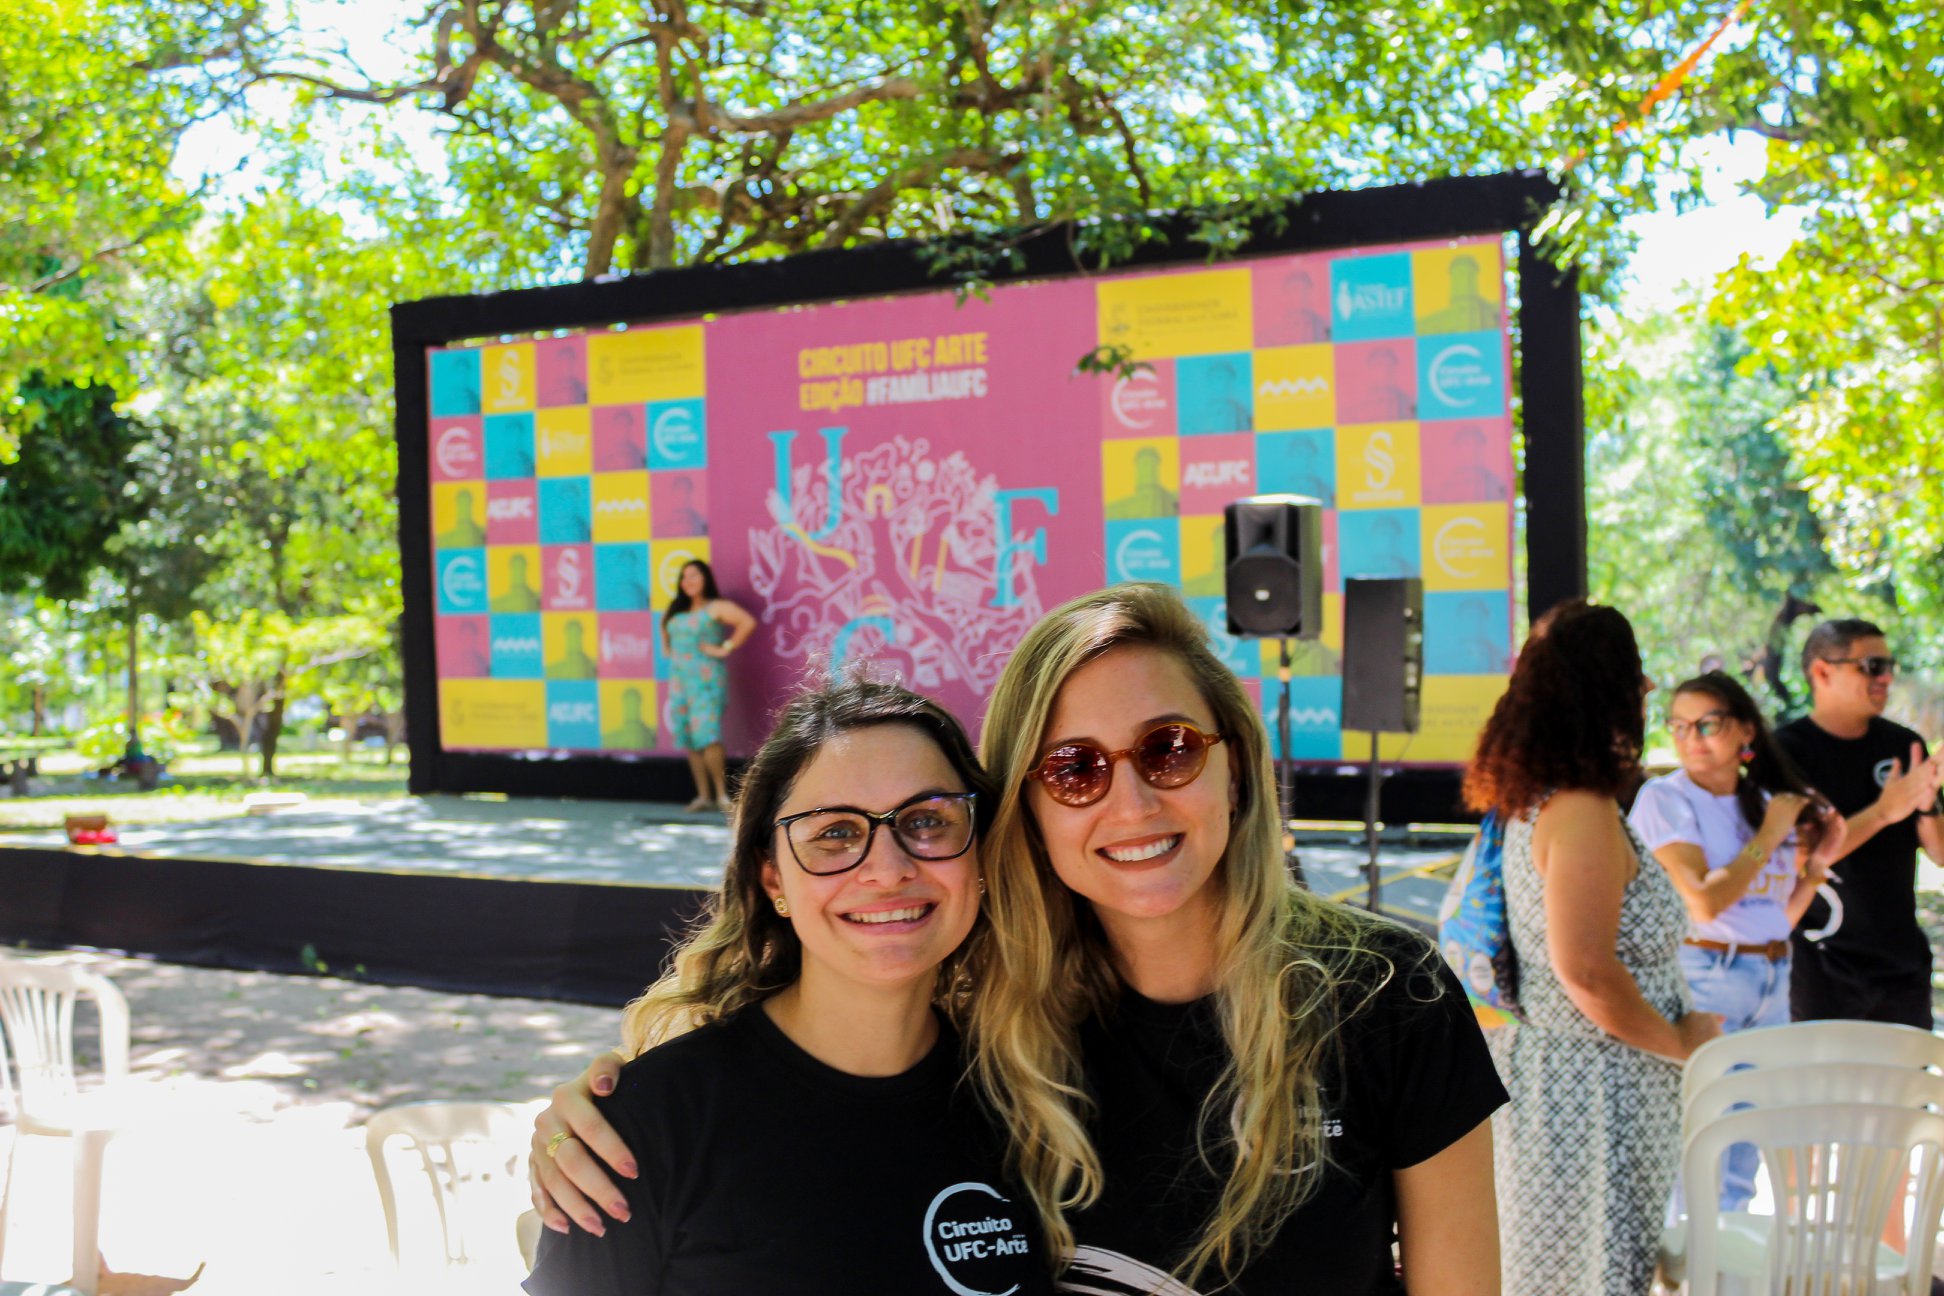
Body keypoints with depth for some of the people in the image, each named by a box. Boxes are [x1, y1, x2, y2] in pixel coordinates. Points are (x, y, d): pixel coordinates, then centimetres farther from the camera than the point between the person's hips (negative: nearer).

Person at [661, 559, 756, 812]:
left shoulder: (717, 607, -6)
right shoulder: (676, 611, 15)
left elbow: (748, 622, -19)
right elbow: (664, 624, 37)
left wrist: (726, 648, -16)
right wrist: (666, 647, 21)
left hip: (706, 679, -7)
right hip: (679, 678, 7)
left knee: (706, 734, -18)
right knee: (689, 738, 4)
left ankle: (722, 794, -12)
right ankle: (703, 795, 9)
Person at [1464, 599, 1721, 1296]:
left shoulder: (1533, 800, 8)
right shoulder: (1583, 812, -21)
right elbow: (1586, 971, -25)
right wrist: (1680, 1042, -12)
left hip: (1546, 1065, 9)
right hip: (1592, 1085, -9)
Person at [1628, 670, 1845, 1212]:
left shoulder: (1769, 802, 9)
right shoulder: (1665, 798, -9)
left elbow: (1780, 917, 15)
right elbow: (1705, 902, -20)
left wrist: (1817, 863, 2)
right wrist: (1768, 836, -12)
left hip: (1772, 983, 6)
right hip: (1703, 980, -6)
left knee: (1743, 1158, 15)